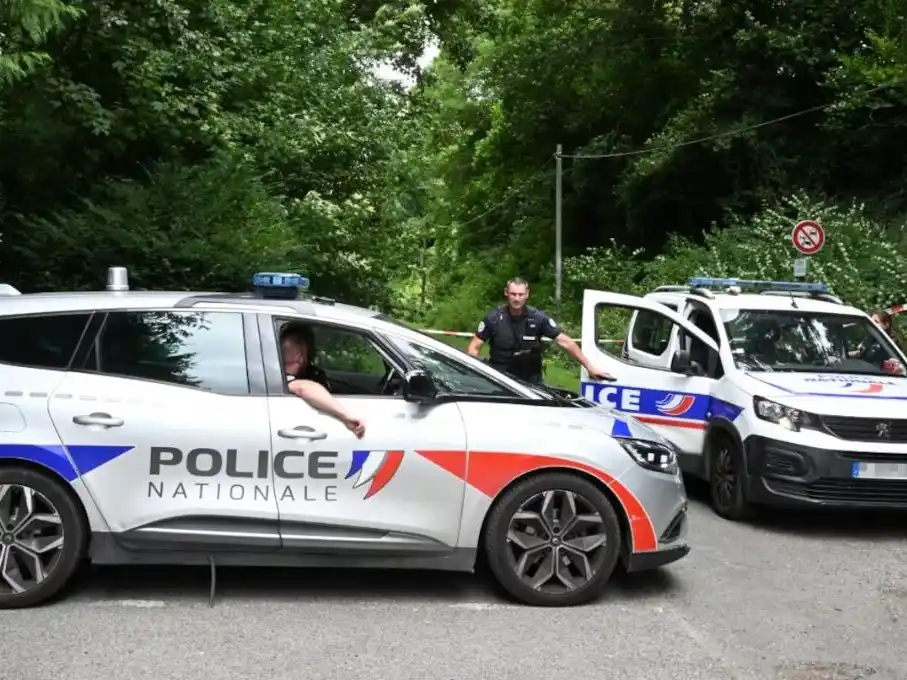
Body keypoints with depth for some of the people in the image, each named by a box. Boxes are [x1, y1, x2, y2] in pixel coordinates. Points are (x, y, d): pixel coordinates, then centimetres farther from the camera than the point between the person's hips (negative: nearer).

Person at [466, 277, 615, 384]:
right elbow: (474, 347, -3)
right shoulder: (494, 318, -9)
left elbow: (565, 342, -8)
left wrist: (590, 368, -11)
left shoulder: (538, 318, -9)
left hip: (531, 382, 1)